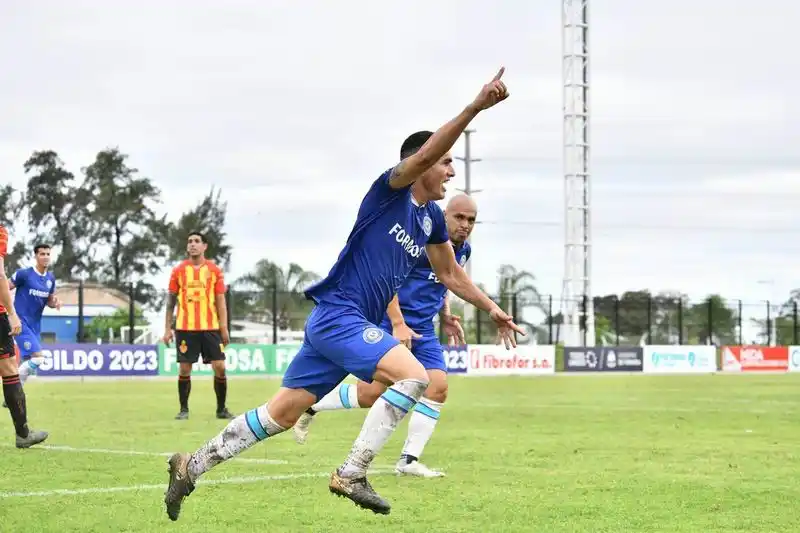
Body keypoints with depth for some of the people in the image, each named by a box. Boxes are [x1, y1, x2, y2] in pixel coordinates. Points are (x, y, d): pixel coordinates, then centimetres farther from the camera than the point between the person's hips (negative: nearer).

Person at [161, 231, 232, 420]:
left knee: (220, 367, -3)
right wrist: (167, 329, 4)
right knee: (184, 369, 0)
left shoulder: (214, 270, 5)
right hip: (185, 328, 0)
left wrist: (224, 328, -2)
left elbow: (220, 301, 5)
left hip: (210, 327, 0)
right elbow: (171, 300, 8)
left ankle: (221, 409, 9)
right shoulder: (178, 270, 5)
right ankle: (183, 409, 11)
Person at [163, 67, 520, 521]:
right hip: (339, 316, -9)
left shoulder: (431, 218, 14)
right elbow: (422, 156, -29)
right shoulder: (390, 190, -9)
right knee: (413, 376, -23)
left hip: (355, 324, 9)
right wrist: (476, 108, -37)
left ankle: (191, 467, 17)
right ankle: (352, 474, -18)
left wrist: (491, 308, 22)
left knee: (281, 414, 9)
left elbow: (450, 274, 27)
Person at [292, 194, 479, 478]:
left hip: (422, 329, 7)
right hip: (390, 322, -7)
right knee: (373, 391, -12)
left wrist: (446, 318, 14)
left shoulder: (463, 251, 10)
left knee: (438, 386, -9)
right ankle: (309, 405, 13)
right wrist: (398, 324, -23)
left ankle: (408, 460, -3)